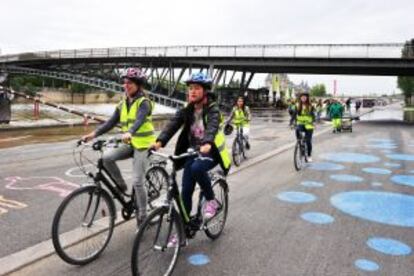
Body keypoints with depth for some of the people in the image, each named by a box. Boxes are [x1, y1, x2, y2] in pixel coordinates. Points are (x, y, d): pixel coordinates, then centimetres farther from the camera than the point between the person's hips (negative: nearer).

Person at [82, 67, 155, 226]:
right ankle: (121, 186, 3)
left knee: (137, 182, -8)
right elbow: (111, 122, 6)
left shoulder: (143, 102, -11)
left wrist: (129, 133, -49)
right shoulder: (122, 104, 10)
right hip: (129, 144, 6)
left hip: (143, 145, -6)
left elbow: (140, 120, -30)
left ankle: (142, 217, 9)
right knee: (107, 156, -20)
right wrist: (93, 134, -6)